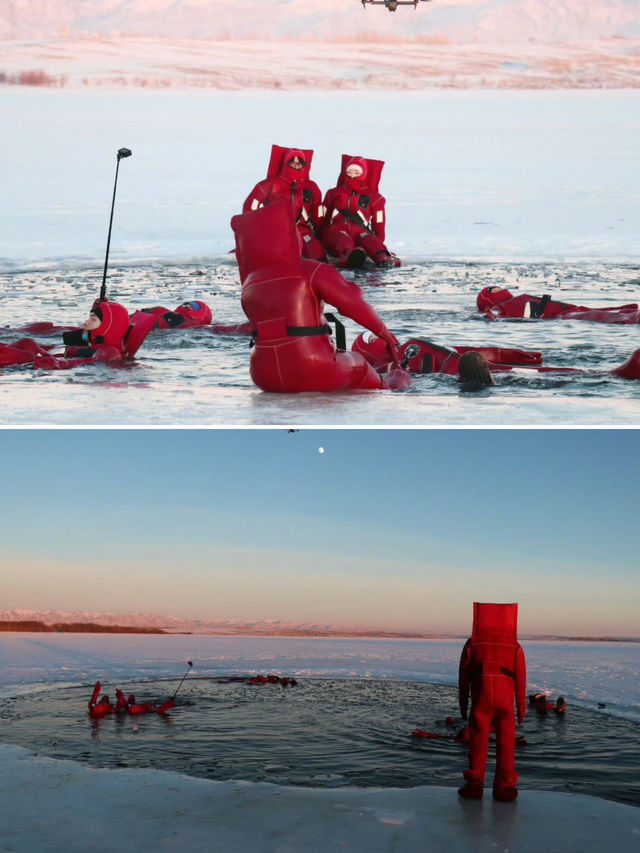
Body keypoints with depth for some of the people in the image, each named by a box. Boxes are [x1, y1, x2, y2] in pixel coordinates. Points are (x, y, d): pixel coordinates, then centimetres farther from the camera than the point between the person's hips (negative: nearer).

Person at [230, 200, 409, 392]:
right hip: (312, 375, -5)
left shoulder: (249, 284, 8)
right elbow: (353, 303, -10)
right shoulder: (312, 271, -9)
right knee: (357, 364, 25)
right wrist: (385, 333, 3)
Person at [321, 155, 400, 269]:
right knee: (343, 239, -39)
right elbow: (323, 218, 25)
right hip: (336, 230, 0)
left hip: (359, 230, 0)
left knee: (368, 239, -38)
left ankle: (383, 257, -69)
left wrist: (378, 241, 6)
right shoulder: (334, 193, 28)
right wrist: (321, 237, 14)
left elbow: (379, 223, 17)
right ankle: (347, 255, -74)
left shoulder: (373, 197, 22)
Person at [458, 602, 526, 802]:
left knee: (478, 740, 4)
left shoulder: (472, 643, 12)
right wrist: (521, 705, 9)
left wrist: (463, 703, 13)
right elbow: (520, 678, 5)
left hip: (480, 699, 0)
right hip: (505, 700, 0)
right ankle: (504, 787, 5)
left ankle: (475, 784, 1)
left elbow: (463, 675, 9)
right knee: (505, 741, 6)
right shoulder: (515, 647, 12)